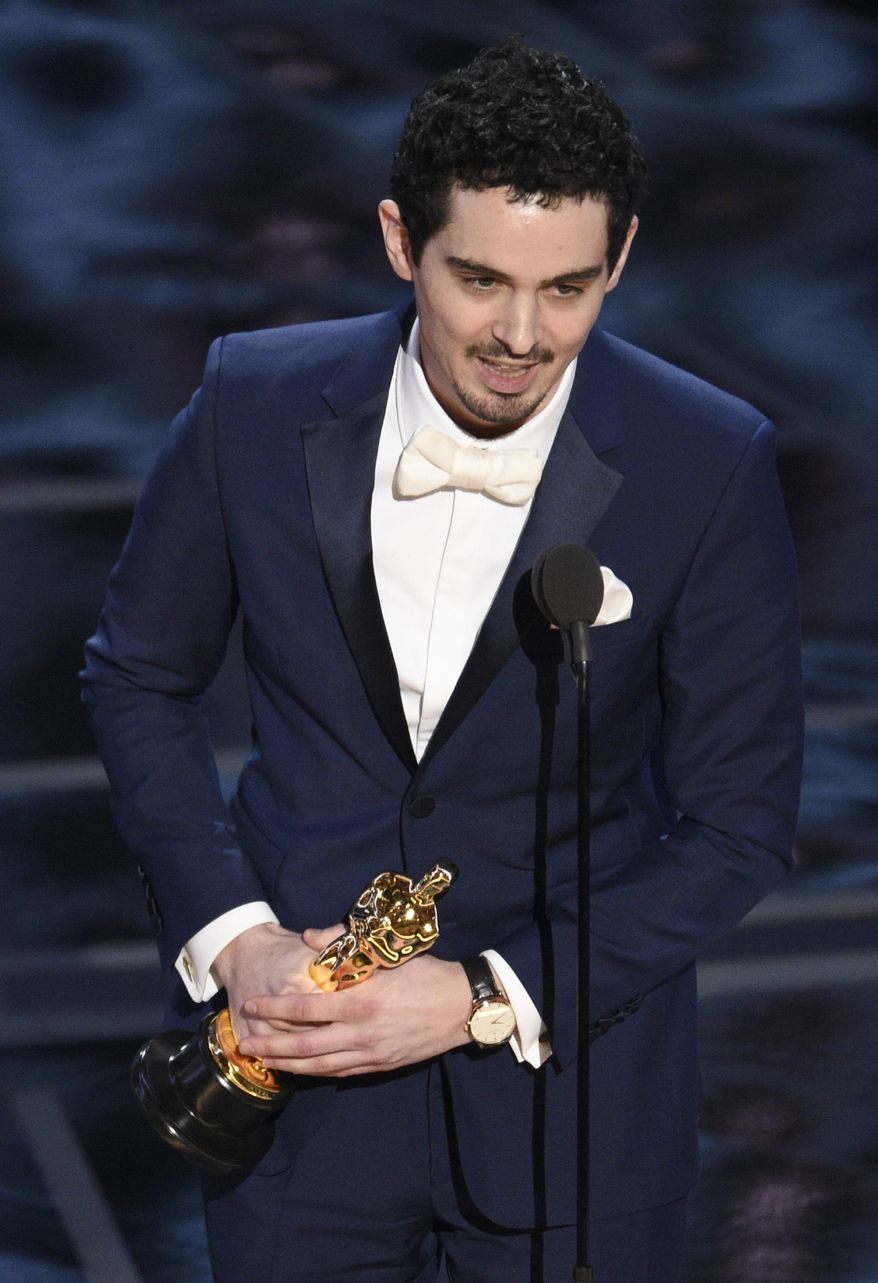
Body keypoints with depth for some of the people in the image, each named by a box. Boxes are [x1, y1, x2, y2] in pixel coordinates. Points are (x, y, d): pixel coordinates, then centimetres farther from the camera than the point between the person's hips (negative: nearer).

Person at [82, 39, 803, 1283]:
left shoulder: (710, 466, -15)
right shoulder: (256, 402, -10)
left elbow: (740, 820, -8)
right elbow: (141, 676, 4)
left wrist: (485, 996, -16)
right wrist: (228, 936, -9)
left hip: (569, 1074, -1)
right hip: (297, 1051, 1)